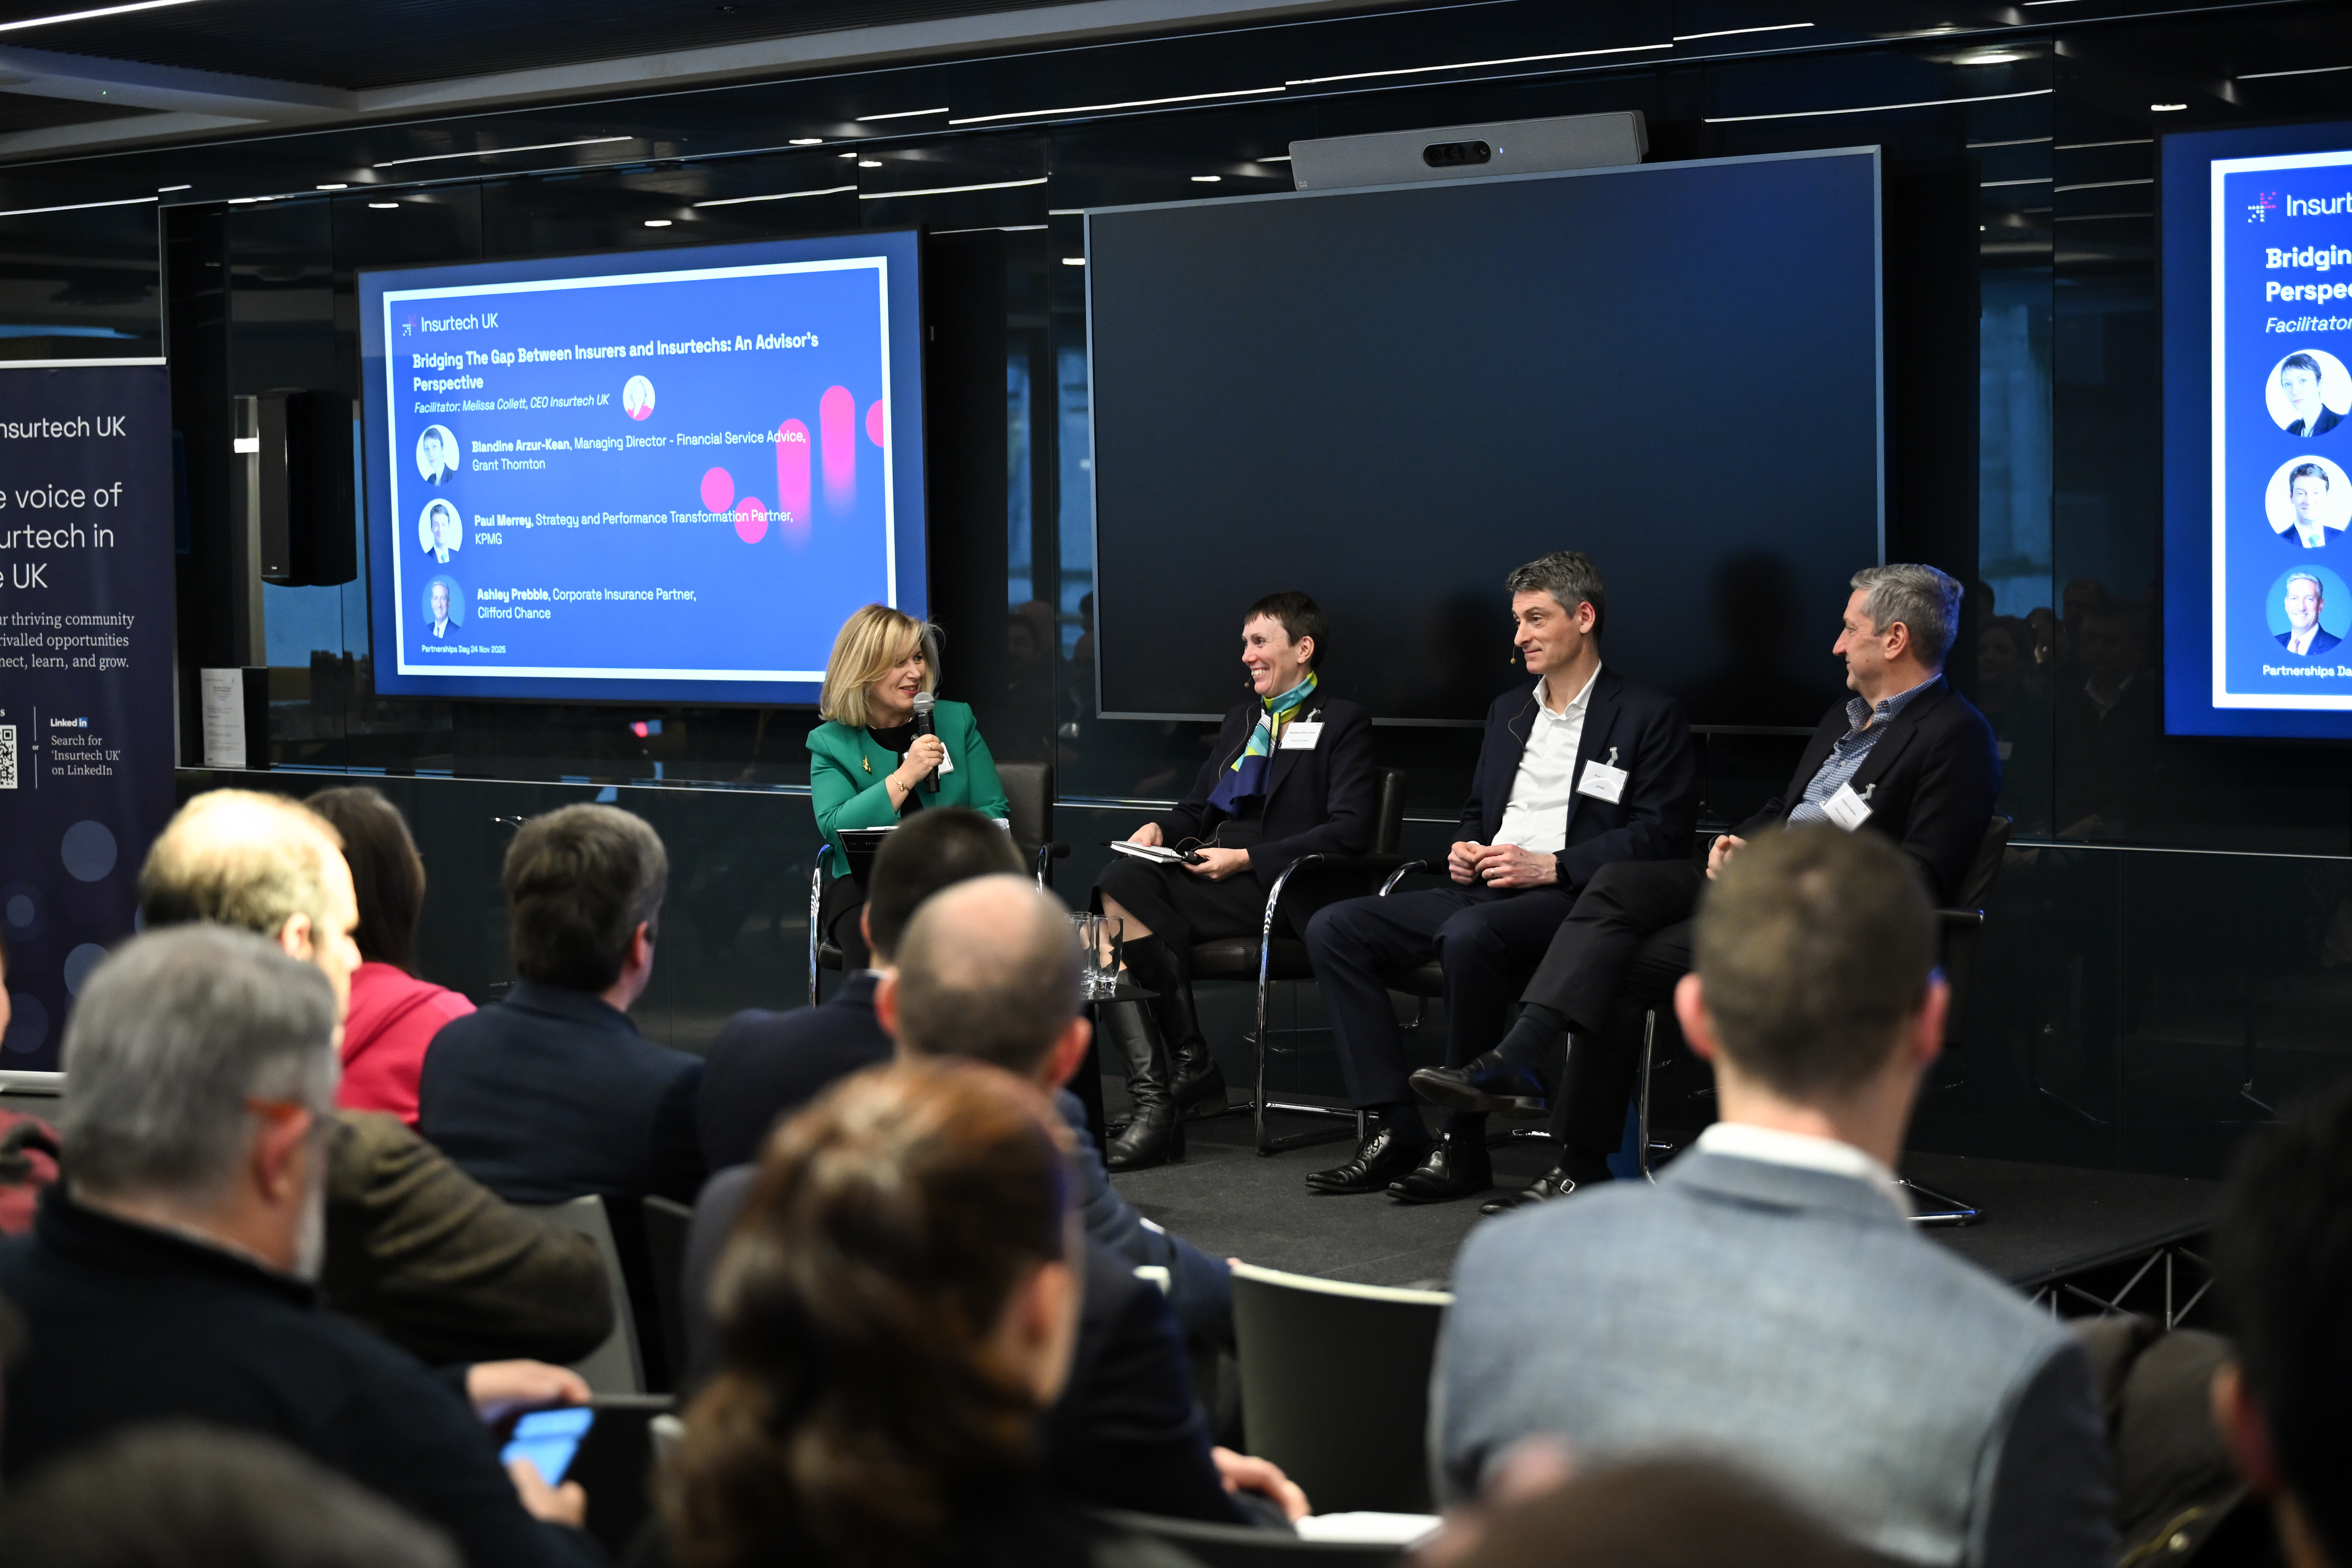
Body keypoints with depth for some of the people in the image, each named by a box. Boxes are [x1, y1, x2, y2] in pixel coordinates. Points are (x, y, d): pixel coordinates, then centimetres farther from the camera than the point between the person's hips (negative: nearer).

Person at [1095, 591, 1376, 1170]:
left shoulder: (1343, 723, 5)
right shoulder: (1243, 719, 28)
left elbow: (1349, 830, -8)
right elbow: (1197, 809, 29)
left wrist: (1247, 860, -15)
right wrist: (1160, 828, 4)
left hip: (1279, 887, -7)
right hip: (1208, 879, 7)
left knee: (1126, 890, -30)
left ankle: (1191, 1067, -19)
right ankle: (1155, 1099, -29)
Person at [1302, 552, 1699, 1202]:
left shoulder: (1649, 716, 1)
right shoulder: (1508, 711, 24)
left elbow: (1660, 837, -8)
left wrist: (1551, 866, -17)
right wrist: (1464, 849, 8)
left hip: (1575, 901, -8)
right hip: (1485, 892, 8)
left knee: (1469, 934, -38)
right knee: (1334, 929, -11)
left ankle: (1464, 1142, -25)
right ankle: (1395, 1130, -16)